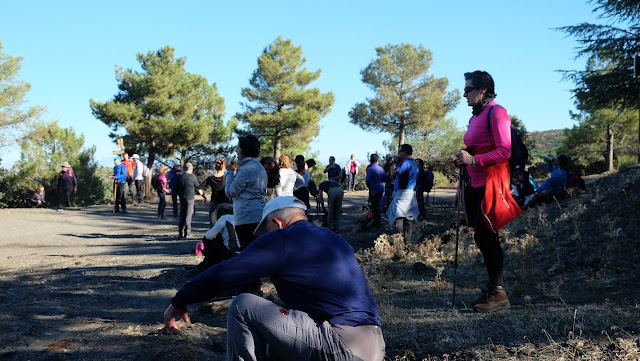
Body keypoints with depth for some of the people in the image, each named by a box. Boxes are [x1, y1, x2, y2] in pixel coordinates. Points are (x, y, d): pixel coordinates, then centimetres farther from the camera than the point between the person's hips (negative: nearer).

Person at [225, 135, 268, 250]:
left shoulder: (246, 169, -13)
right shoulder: (259, 167, 17)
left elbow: (230, 192, -9)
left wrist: (229, 172, 5)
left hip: (247, 217, -10)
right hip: (260, 214, 10)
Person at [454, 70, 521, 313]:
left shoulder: (496, 113, -9)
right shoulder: (476, 116, 17)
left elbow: (505, 151, -17)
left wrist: (474, 160, -22)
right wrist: (464, 161, 7)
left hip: (491, 183, -9)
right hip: (475, 183, 9)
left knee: (485, 236, -8)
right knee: (484, 238, 11)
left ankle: (498, 294, 0)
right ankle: (495, 289, 20)